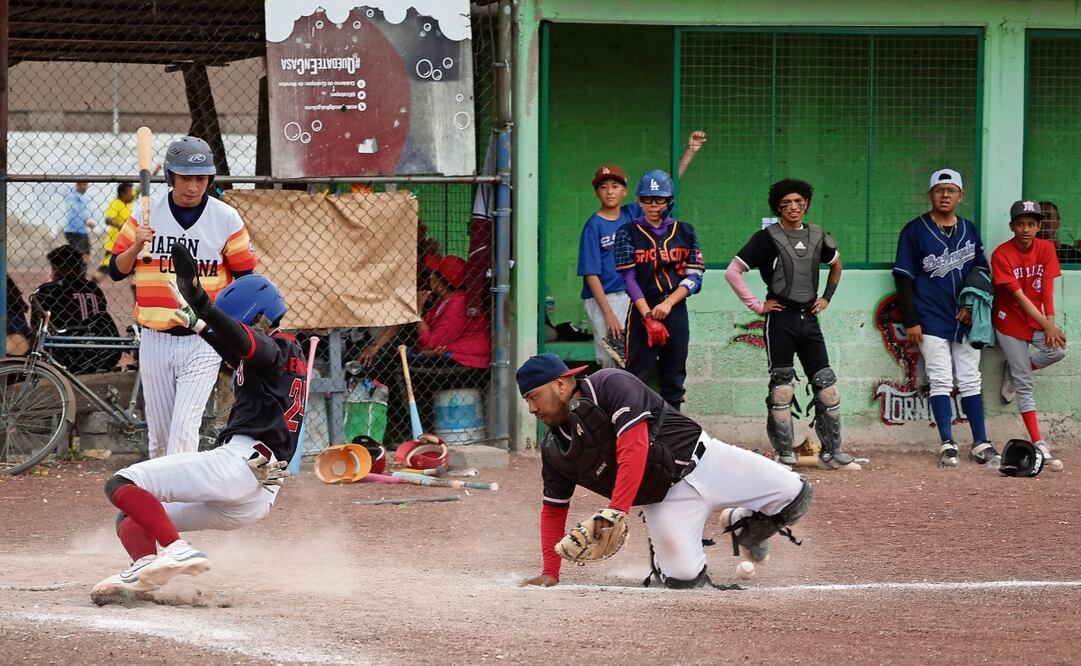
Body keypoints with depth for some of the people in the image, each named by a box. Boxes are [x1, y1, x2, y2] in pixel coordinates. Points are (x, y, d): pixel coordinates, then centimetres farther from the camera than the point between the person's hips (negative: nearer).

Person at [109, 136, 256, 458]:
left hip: (203, 341, -3)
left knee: (184, 429, -15)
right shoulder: (146, 212, 1)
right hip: (155, 341, 3)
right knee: (160, 435, 9)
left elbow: (245, 277, 4)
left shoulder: (226, 218, -3)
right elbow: (117, 271, 4)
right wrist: (136, 246, -16)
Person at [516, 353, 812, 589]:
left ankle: (745, 527, 20)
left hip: (697, 456, -3)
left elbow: (634, 451, -29)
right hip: (664, 499, 3)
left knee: (795, 495, -9)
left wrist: (615, 512, -35)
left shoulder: (610, 385, -20)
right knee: (683, 577, -17)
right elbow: (553, 510, 8)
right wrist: (549, 573, 0)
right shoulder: (554, 449, -2)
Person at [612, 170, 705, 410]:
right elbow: (629, 279, -6)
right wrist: (648, 316, -18)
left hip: (676, 311, 3)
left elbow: (694, 276, 2)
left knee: (674, 379, 5)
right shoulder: (628, 233, 3)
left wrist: (668, 303, -13)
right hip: (642, 311, -3)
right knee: (639, 376, -9)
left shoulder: (684, 232, 9)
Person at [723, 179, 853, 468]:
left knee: (827, 385, 1)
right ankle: (784, 454, 1)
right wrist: (756, 305, -9)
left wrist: (826, 297, 17)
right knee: (782, 387, -3)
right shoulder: (767, 238, -5)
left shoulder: (817, 236, 9)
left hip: (809, 318, 5)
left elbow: (836, 264, 29)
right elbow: (732, 272, -8)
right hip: (781, 320, -5)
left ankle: (831, 452, 6)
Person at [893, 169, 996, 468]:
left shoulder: (969, 230, 10)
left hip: (965, 320, 4)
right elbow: (904, 278, -4)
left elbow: (982, 271, 12)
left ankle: (981, 444, 7)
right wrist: (911, 321, -9)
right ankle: (947, 445, -3)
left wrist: (972, 306, -3)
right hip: (932, 320, -4)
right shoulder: (915, 231, -3)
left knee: (971, 381, 5)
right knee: (941, 381, -4)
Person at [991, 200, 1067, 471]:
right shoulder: (1001, 255, -15)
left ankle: (1014, 374, 5)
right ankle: (1039, 446, -6)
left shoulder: (1046, 249, -2)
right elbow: (1019, 296, -19)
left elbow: (1047, 289, -8)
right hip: (1010, 321, -4)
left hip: (1036, 319, 4)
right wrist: (1045, 324, -24)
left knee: (1057, 350, -26)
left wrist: (1050, 322, -22)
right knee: (1024, 386, -6)